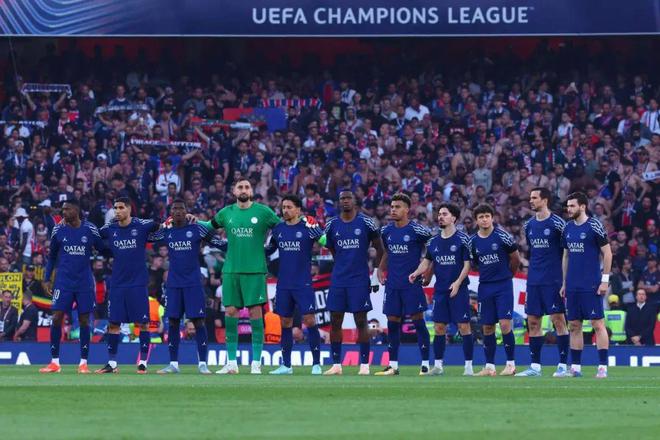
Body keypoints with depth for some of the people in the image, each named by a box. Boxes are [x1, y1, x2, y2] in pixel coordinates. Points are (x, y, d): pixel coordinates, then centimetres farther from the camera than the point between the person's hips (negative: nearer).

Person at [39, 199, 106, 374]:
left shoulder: (90, 230, -3)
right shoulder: (58, 230, 2)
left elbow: (104, 250, 7)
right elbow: (52, 256, 11)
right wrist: (47, 279, 6)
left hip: (85, 282, -1)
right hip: (63, 281, 1)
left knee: (84, 320, 2)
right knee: (57, 318, -6)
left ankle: (83, 362, 9)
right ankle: (55, 362, 0)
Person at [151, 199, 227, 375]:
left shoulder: (197, 229, -2)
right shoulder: (166, 232, 7)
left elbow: (218, 242, 0)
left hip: (193, 283, -3)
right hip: (173, 284, 3)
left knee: (198, 321, -6)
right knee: (173, 322, 3)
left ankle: (202, 364, -3)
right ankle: (173, 364, 9)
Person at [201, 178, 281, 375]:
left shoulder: (263, 212, 1)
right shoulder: (227, 213, 9)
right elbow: (210, 225, 25)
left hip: (255, 270, -3)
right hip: (231, 270, 3)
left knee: (255, 313, -4)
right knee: (230, 313, 1)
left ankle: (256, 363, 1)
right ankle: (231, 363, 7)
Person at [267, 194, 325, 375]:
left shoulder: (307, 227, -5)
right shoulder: (278, 229, 9)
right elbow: (269, 249, 22)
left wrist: (314, 229, -30)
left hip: (303, 283, -5)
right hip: (283, 284, 5)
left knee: (309, 320, -9)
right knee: (285, 323, 8)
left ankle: (316, 364, -4)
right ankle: (286, 365, 15)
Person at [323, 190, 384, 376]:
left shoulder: (366, 223, -3)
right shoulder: (332, 225, 6)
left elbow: (379, 249, 4)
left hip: (359, 280, -3)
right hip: (338, 279, 3)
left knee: (361, 321, -2)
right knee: (335, 321, 2)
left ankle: (364, 364, 3)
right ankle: (336, 364, 9)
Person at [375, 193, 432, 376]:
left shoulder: (417, 230, -10)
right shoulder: (386, 231, 8)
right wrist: (381, 269, 12)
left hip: (412, 283, -5)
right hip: (392, 284, 5)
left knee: (418, 321, -4)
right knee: (392, 323, 5)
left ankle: (425, 364, 1)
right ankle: (393, 366, 10)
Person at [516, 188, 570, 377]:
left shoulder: (557, 223, -7)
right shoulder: (529, 225, 12)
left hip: (553, 281, -7)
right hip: (533, 281, 7)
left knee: (558, 321, -5)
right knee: (533, 322, 6)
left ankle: (563, 365, -2)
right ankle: (535, 366, 10)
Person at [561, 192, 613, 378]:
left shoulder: (594, 226, -7)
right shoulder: (568, 228, 11)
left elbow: (607, 253, -7)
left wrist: (605, 280, -10)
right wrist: (564, 282, 16)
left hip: (591, 286, -6)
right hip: (572, 286, 6)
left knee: (598, 324, -6)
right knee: (574, 325, 7)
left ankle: (603, 367, -4)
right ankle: (575, 367, 12)